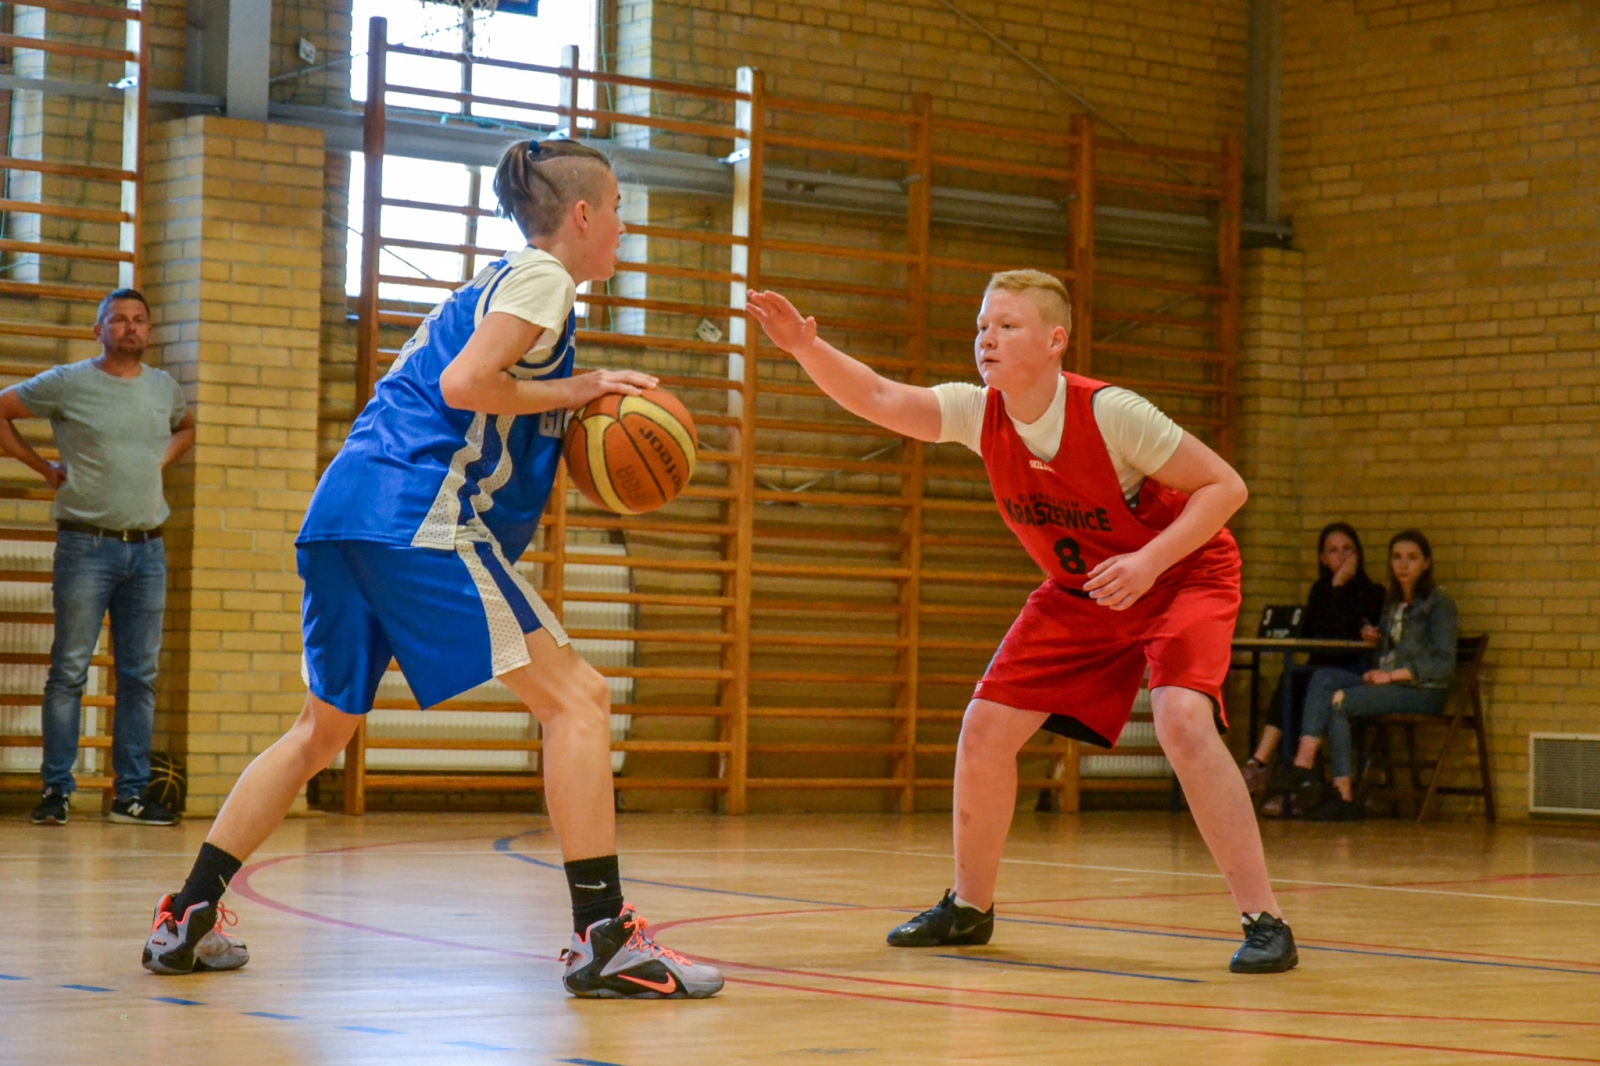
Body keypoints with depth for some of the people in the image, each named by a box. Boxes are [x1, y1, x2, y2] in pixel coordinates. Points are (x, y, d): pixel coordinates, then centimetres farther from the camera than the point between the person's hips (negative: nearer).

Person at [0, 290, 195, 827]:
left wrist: (162, 459, 13)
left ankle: (131, 794, 11)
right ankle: (56, 791, 1)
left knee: (140, 676, 5)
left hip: (147, 548, 5)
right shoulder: (68, 383, -3)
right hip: (86, 545, -5)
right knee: (70, 671, -4)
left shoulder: (165, 387, 11)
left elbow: (187, 427, 32)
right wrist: (44, 467, 1)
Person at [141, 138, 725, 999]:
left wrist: (574, 416, 21)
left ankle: (187, 919, 20)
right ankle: (603, 937, -14)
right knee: (576, 699, -7)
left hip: (344, 510, 10)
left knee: (325, 725, 20)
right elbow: (465, 385, -14)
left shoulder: (497, 283, 28)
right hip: (420, 516, -10)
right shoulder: (542, 277, 0)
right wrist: (576, 391, -3)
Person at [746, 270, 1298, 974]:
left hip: (1183, 575, -6)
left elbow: (1225, 486, -23)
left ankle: (1264, 921, -22)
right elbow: (879, 399, -26)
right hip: (1079, 593, 6)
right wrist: (808, 349, -43)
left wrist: (1149, 561, -34)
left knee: (1181, 720, -30)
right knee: (985, 729, -2)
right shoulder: (979, 413, -14)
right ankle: (970, 907, 19)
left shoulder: (1109, 413, -29)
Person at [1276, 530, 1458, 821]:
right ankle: (1304, 763, -34)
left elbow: (1444, 664, -10)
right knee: (1323, 678, -18)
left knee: (1338, 701, -25)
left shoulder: (1437, 604, -1)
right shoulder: (1392, 603, 22)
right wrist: (1376, 638, 1)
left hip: (1422, 691, -7)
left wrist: (1393, 675, -17)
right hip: (1388, 684, 7)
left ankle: (1344, 797, -22)